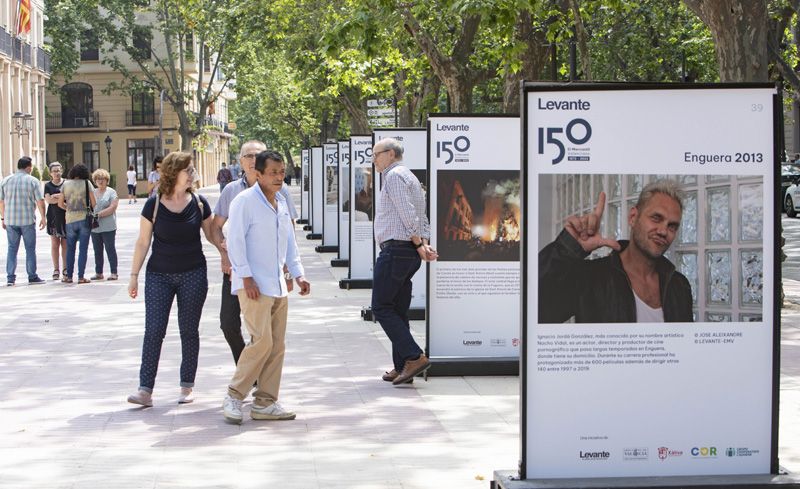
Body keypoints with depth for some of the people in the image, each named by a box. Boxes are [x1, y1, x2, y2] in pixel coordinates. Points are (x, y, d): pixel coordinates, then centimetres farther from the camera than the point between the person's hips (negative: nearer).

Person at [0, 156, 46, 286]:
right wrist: (43, 218, 1)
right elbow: (40, 201, -7)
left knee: (12, 249, 7)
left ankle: (10, 278, 4)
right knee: (30, 249, 5)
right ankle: (32, 277, 8)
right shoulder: (33, 181, -4)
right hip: (28, 220, -3)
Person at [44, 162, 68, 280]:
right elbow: (48, 200, -5)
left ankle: (65, 268, 6)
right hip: (53, 217, 1)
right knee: (55, 244, 1)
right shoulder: (48, 185, 8)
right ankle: (56, 269, 5)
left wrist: (55, 196, -8)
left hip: (66, 216, -1)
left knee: (65, 244, -1)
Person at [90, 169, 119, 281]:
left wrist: (99, 214, -16)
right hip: (94, 227, 5)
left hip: (108, 227, -5)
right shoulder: (93, 193, 15)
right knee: (97, 251, 9)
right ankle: (98, 273, 15)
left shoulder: (111, 192, -1)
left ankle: (114, 273, -1)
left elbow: (113, 208, -11)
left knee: (110, 249, -3)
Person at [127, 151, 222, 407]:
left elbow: (212, 235, 10)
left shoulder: (199, 203, 0)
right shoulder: (154, 204, -4)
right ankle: (145, 390, -7)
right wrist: (134, 275, 0)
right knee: (153, 330, -6)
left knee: (189, 330, 6)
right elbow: (143, 242, 0)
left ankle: (187, 386, 15)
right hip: (159, 275, -1)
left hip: (193, 275, 1)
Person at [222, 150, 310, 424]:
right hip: (254, 286, -8)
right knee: (262, 340, -15)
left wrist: (298, 274, 14)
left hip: (278, 286, 8)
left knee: (277, 345, 5)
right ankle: (234, 397, -4)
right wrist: (246, 277, -17)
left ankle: (265, 402, 11)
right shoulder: (245, 201, -8)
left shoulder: (281, 203, 15)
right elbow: (235, 242, -12)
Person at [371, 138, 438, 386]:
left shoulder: (394, 175, -9)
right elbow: (422, 219, 17)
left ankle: (414, 357, -14)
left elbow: (408, 214, -18)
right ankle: (402, 368, 13)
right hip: (409, 253, 10)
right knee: (398, 311, 12)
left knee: (381, 308, -6)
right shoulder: (409, 177, 23)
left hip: (395, 249, -10)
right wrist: (424, 242, 4)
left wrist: (418, 245, -14)